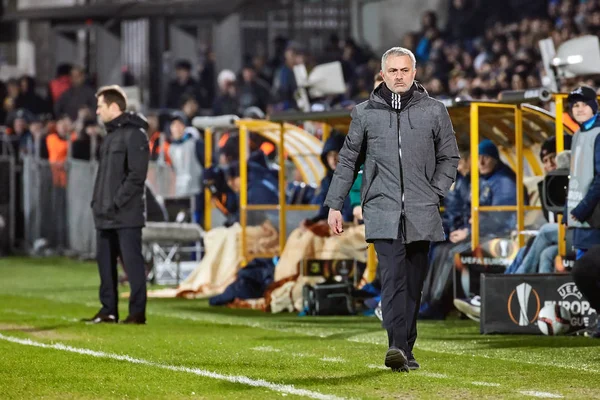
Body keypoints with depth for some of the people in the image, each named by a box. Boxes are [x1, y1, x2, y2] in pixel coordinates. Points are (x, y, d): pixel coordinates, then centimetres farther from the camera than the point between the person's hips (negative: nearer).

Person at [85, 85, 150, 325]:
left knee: (132, 261, -6)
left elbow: (136, 175, -17)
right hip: (105, 215, 9)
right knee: (105, 262, 10)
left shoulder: (134, 134, -10)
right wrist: (97, 201, 12)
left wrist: (117, 202, -18)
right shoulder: (110, 135, 18)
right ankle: (108, 310, 16)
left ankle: (137, 312, -4)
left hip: (126, 214, -9)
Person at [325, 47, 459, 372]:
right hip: (382, 210, -2)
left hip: (421, 213, 2)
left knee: (413, 282, 5)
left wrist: (436, 194, 2)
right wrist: (334, 205, 12)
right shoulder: (365, 113, 8)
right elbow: (348, 160, 15)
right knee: (392, 276, -16)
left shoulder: (434, 111, 8)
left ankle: (406, 350, 12)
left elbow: (449, 157, 15)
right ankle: (396, 345, -26)